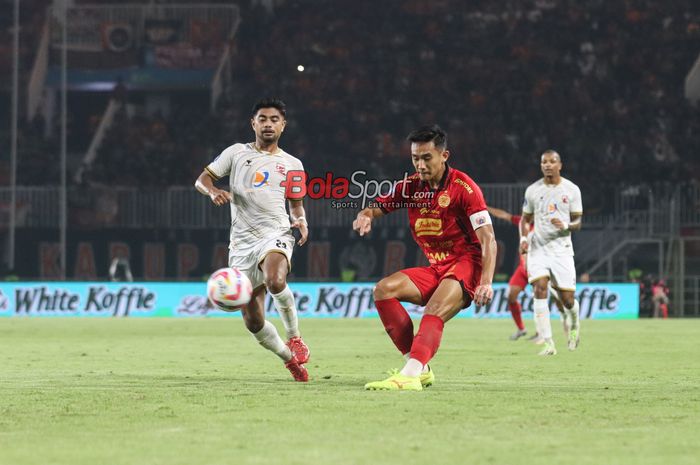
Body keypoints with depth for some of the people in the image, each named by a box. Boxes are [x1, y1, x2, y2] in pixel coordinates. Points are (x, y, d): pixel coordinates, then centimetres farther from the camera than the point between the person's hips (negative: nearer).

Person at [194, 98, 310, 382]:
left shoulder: (292, 164, 13)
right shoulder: (237, 153, 9)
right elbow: (202, 179, 8)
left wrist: (301, 221, 3)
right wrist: (213, 192, -15)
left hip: (276, 235, -1)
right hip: (242, 243, 1)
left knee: (274, 281, -36)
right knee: (253, 321, -2)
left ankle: (294, 338, -13)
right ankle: (289, 358, 21)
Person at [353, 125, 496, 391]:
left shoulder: (463, 187, -12)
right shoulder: (411, 186, 6)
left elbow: (488, 239, -17)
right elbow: (375, 207, 14)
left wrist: (486, 282, -30)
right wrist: (365, 216, -14)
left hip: (466, 264, -7)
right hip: (436, 269, 7)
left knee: (434, 313, -32)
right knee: (384, 290, -14)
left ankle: (410, 375, -50)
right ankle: (420, 369, -16)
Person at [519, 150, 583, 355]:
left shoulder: (571, 190, 1)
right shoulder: (533, 190, 5)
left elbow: (577, 221, 3)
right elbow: (525, 219, 16)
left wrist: (566, 226, -19)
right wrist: (524, 238, -3)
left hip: (561, 248, -1)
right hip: (538, 248, 1)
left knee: (567, 298, -2)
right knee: (540, 288, -19)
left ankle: (573, 325, 35)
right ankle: (548, 343, -18)